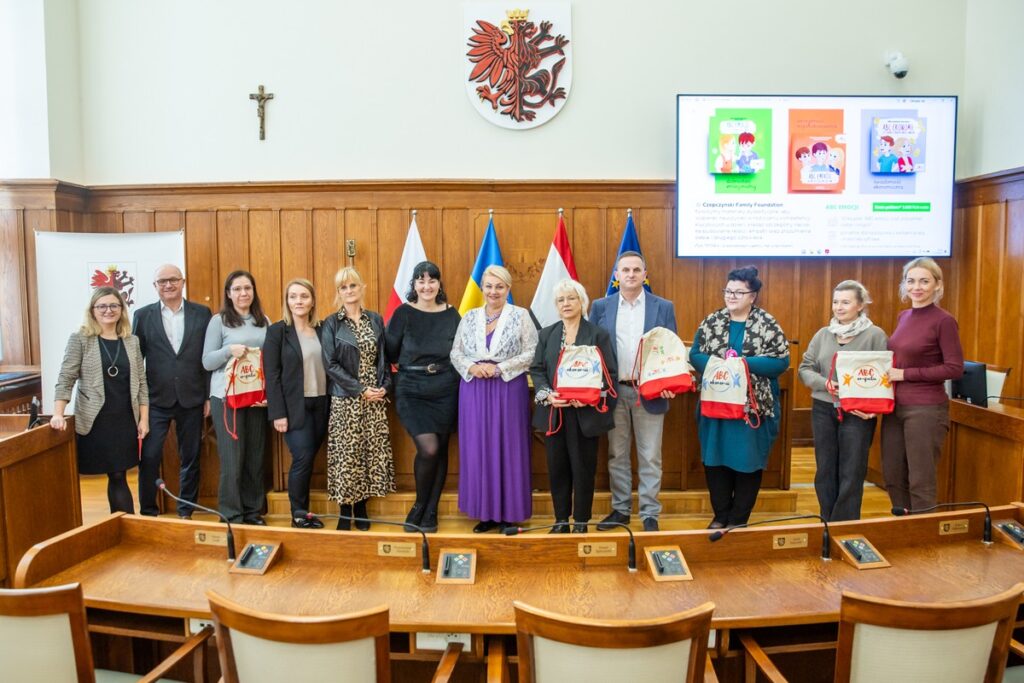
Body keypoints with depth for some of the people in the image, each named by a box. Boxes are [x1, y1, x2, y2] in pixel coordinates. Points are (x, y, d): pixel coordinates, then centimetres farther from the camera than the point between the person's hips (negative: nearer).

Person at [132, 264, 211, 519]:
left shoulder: (202, 313, 2)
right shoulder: (143, 315, 3)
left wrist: (209, 396, -1)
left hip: (192, 398, 0)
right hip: (156, 399, 0)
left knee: (190, 457, 9)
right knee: (149, 457, 0)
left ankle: (186, 511, 23)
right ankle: (148, 511, 18)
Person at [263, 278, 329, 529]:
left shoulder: (322, 330, 8)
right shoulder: (277, 331, -4)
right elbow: (272, 375, -7)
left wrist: (332, 404, 4)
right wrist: (278, 413, -12)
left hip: (321, 404, 4)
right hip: (294, 406, -4)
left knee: (309, 459, 9)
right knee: (302, 458, -7)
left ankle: (304, 511, 21)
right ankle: (298, 514, 10)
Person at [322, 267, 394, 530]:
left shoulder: (375, 319, 8)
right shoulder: (332, 323, -2)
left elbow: (383, 358, 10)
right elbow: (330, 364, -8)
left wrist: (384, 386, -6)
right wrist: (361, 390, -13)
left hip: (375, 399, 3)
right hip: (345, 400, -3)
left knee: (371, 451, 4)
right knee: (346, 453, -1)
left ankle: (361, 507, 18)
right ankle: (344, 512, 11)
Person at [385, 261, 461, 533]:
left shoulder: (451, 314, 4)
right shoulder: (403, 314, -1)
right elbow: (391, 353, 0)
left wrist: (444, 369, -1)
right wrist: (413, 366, 0)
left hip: (445, 391, 3)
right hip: (411, 391, -2)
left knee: (441, 451, 6)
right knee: (429, 448, -15)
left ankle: (430, 512, 22)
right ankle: (420, 505, 10)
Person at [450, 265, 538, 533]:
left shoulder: (521, 316, 1)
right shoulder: (470, 317, 10)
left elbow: (532, 353, -6)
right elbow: (456, 353, 10)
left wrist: (500, 368, -13)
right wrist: (471, 368, -10)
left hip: (509, 390, -3)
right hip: (474, 391, 3)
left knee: (508, 449, 1)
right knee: (477, 450, 4)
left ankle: (509, 512, 12)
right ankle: (485, 512, 15)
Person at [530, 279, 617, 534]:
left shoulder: (599, 334, 2)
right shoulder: (546, 334, 13)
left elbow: (610, 372, -3)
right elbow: (536, 369, 8)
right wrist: (546, 394, -11)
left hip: (585, 413, -3)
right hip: (553, 413, 3)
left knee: (583, 468, 4)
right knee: (557, 467, 7)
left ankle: (581, 522, 18)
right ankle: (561, 520, 21)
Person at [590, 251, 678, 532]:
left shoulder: (663, 307, 1)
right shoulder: (601, 307, 4)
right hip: (614, 392, 2)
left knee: (649, 457, 5)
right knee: (617, 455, 11)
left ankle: (649, 513, 17)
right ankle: (620, 509, 24)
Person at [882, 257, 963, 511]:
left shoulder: (944, 321, -10)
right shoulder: (903, 317, 11)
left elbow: (955, 369, -14)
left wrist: (904, 374, -16)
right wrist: (886, 372, 2)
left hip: (926, 409, -7)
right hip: (895, 406, 7)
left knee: (920, 482, 1)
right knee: (893, 478, 13)